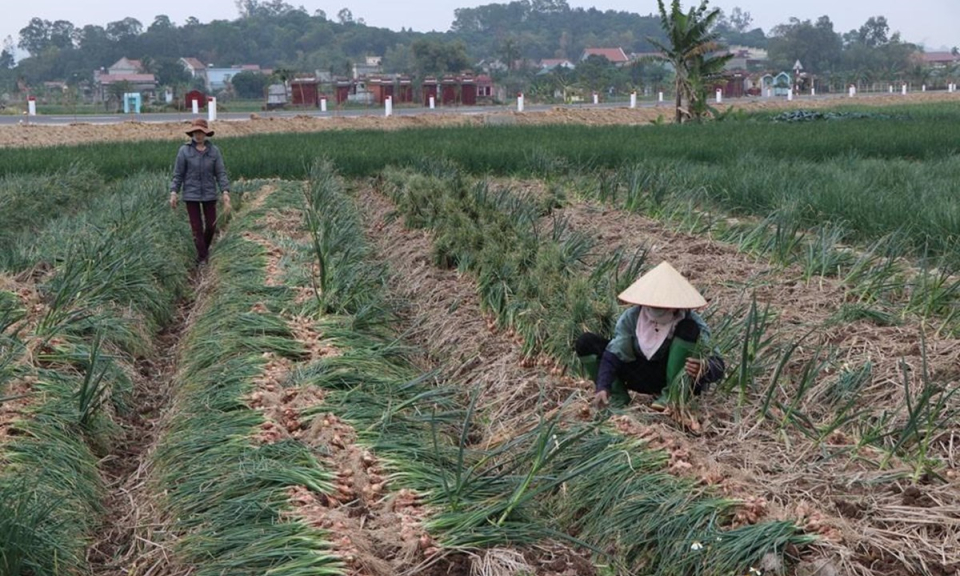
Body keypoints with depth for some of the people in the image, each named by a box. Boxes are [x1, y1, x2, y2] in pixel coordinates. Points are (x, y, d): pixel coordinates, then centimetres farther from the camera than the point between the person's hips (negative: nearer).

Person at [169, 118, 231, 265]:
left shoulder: (214, 151, -3)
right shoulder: (184, 150, -7)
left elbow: (221, 173, -4)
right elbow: (178, 174, -4)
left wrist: (226, 193, -14)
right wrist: (173, 193, -10)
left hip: (209, 194, 2)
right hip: (191, 195, -2)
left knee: (211, 226, 8)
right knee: (197, 228, 0)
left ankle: (205, 248, 37)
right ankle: (202, 258, 11)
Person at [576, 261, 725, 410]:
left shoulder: (692, 322, -21)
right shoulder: (632, 317, -15)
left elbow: (718, 364, -26)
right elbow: (613, 353, -19)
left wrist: (703, 369, -51)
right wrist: (603, 387, -34)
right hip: (642, 374, 2)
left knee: (689, 328, -30)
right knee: (586, 342, -15)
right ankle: (617, 397, -5)